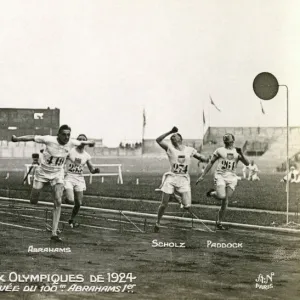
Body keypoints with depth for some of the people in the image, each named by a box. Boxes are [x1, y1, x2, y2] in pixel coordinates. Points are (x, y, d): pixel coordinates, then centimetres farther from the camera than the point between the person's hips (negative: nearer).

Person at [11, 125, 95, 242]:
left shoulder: (71, 143, -13)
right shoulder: (49, 140, -23)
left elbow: (81, 142, 9)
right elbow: (32, 138, -17)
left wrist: (89, 142, 28)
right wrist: (17, 139, -24)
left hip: (57, 175, 2)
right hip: (42, 173, -2)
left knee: (58, 202, -12)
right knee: (33, 201, 1)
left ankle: (54, 233, -10)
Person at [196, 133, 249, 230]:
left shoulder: (237, 152, 11)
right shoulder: (219, 150, 6)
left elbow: (247, 163, 2)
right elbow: (211, 163, 9)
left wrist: (241, 154, -16)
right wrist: (202, 176, 6)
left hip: (232, 178, 2)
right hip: (220, 176, -2)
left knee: (225, 201, 0)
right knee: (222, 196, -25)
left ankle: (219, 222, 12)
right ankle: (212, 193, 9)